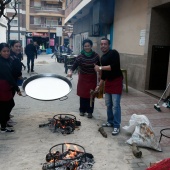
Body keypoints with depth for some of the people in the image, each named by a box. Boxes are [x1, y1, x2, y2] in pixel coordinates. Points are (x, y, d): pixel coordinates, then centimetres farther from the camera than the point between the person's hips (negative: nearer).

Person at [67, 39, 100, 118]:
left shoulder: (96, 56, -4)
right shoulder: (80, 56, -11)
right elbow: (74, 65, -20)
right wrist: (70, 72, -39)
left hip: (92, 78, 1)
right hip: (83, 78, -1)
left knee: (91, 95, 2)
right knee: (83, 94, 6)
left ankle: (90, 111, 14)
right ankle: (82, 110, 22)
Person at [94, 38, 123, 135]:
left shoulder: (114, 53, -11)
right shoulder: (103, 57, 13)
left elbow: (114, 66, -26)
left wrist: (100, 68, -20)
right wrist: (99, 85, 16)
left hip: (116, 81, -8)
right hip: (108, 81, 8)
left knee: (116, 105, -7)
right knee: (108, 104, 13)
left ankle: (117, 126, 2)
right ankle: (110, 122, 28)